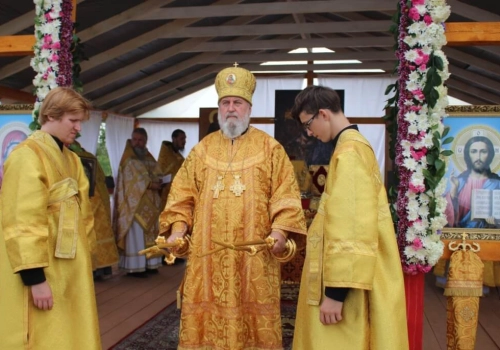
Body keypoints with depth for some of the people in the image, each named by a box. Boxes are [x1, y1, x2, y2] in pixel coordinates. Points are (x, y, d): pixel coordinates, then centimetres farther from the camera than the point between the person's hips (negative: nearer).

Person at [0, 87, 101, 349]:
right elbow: (22, 222, -20)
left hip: (68, 268, 8)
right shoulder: (27, 156, -14)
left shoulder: (70, 159, 13)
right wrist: (35, 277, -22)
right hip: (43, 271, -8)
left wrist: (85, 254, 15)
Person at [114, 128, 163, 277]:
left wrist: (157, 183, -12)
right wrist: (151, 184, -13)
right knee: (135, 235, -7)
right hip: (134, 203, -7)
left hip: (149, 204, 7)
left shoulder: (149, 158, 16)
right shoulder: (128, 159, -5)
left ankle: (149, 264, 12)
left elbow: (157, 175, 9)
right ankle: (134, 267, -4)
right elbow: (135, 179, -14)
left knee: (149, 234, 7)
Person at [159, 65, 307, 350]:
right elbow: (183, 195, 10)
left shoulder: (270, 148, 5)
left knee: (253, 320, 3)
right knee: (207, 320, 5)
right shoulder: (203, 149, 12)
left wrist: (279, 231, -15)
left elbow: (285, 194, -1)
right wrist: (177, 229, -4)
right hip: (207, 254, 2)